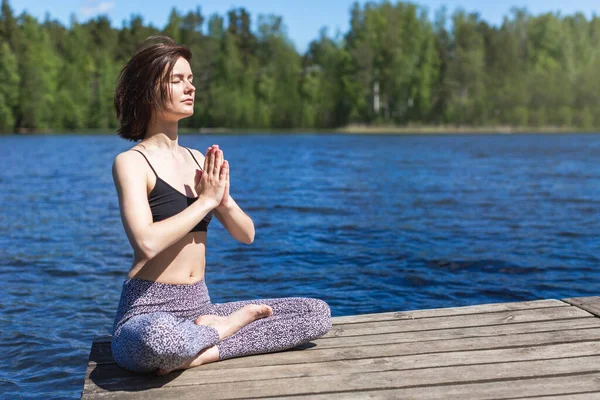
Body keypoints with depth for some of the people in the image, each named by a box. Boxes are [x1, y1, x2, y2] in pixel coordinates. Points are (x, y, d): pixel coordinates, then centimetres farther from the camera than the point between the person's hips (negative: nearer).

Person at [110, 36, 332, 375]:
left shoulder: (197, 160, 12)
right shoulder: (131, 162, -7)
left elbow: (246, 235, 11)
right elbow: (147, 242, -24)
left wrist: (224, 199, -10)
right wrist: (205, 200, -13)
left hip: (199, 307, 6)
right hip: (148, 313, -6)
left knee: (318, 312, -4)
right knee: (159, 337, -44)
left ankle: (203, 353, -14)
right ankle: (229, 325, -11)